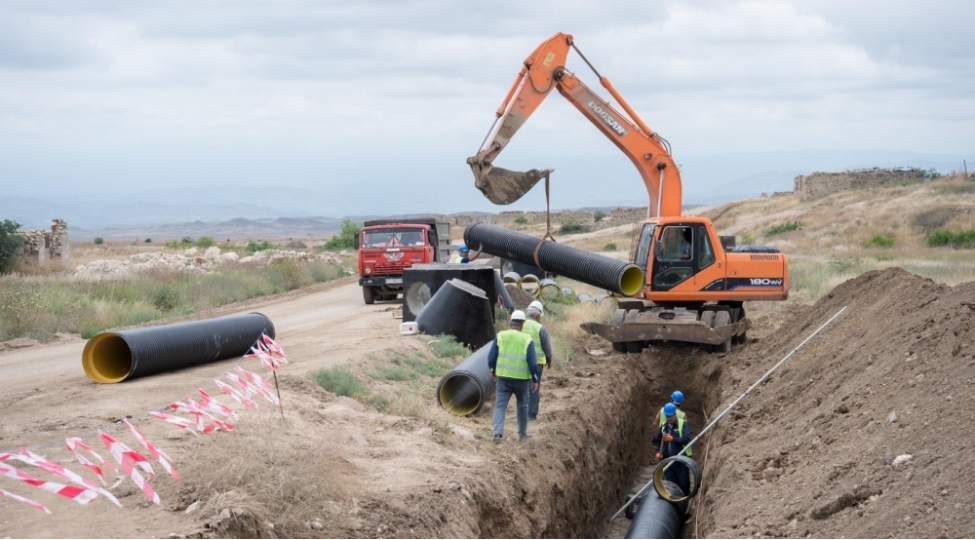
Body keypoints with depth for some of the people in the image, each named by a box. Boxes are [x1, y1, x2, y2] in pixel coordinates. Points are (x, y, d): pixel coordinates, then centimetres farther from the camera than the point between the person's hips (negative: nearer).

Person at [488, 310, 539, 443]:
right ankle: (522, 433, 28)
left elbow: (491, 357, -1)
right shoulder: (527, 339, -7)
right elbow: (532, 363, -9)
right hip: (522, 378, 0)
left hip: (503, 377, 0)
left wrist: (493, 370, 17)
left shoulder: (501, 336, -3)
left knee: (500, 405, 2)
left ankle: (498, 433, -15)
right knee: (522, 406, 18)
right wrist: (535, 380, 1)